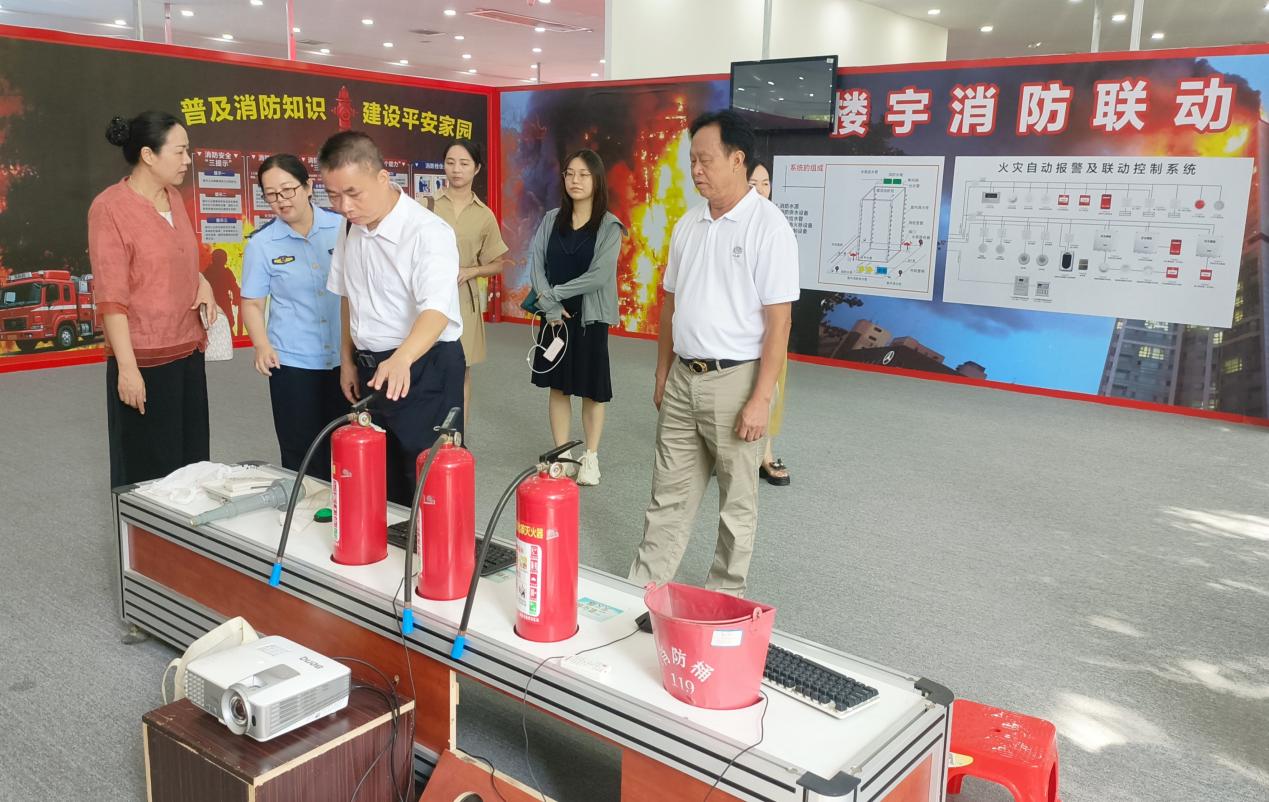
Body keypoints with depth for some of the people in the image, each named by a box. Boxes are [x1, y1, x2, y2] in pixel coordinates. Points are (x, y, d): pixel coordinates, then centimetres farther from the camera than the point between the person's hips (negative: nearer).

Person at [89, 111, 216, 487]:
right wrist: (127, 367, -20)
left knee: (192, 463, 11)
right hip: (144, 358, -7)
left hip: (188, 351, 7)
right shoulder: (109, 207, -12)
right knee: (148, 474, 3)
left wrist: (202, 281, 4)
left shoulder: (173, 197, 9)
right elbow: (110, 297, -16)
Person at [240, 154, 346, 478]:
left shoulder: (342, 227, -1)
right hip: (293, 363, -1)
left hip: (345, 358, 1)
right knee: (303, 457, 5)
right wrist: (262, 346, -13)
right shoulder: (261, 243, -3)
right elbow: (252, 303, 3)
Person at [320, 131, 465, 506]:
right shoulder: (350, 228, 4)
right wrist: (348, 360, 16)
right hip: (370, 369, 7)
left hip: (424, 369, -7)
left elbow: (436, 309, -32)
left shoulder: (428, 232, -20)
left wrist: (402, 359, -49)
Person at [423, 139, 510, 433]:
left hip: (464, 300, 1)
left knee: (460, 373, 9)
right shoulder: (425, 206, 0)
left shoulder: (484, 216, 4)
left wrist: (469, 271, -7)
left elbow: (497, 264, 10)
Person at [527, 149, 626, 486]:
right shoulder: (551, 219, 4)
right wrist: (549, 305, -14)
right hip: (554, 315, 3)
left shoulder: (609, 226, -7)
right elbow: (535, 263, -3)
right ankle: (561, 455, 21)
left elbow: (599, 275, -16)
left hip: (590, 317, -3)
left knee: (591, 390, 6)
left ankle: (591, 457, 20)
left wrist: (555, 293, -12)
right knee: (557, 386, 10)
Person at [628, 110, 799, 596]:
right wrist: (662, 375, 14)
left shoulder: (768, 227, -11)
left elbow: (778, 320, -14)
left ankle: (723, 600, 23)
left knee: (737, 503, 9)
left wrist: (761, 399, -17)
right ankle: (643, 588, 24)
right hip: (683, 378, 6)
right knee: (669, 495, 13)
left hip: (735, 379, -6)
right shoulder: (689, 225, 8)